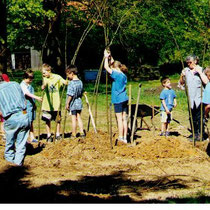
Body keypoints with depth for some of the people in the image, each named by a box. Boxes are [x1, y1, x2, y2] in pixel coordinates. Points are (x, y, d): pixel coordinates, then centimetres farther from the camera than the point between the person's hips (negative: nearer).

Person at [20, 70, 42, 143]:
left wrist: (34, 104, 26)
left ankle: (32, 137, 14)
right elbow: (28, 94, -26)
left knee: (31, 121, 11)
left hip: (32, 105, 8)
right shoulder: (23, 85, -13)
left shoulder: (29, 85, 14)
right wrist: (37, 97, -38)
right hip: (26, 106, -8)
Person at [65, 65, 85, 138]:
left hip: (73, 104, -7)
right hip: (79, 103, 7)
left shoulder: (71, 83, -19)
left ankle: (74, 135, 8)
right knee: (79, 117, 15)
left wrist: (67, 103, -12)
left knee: (73, 119, 1)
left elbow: (70, 95, -19)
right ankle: (82, 133, 14)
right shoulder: (80, 82, 4)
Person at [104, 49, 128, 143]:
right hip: (124, 99, 8)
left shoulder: (116, 75, -13)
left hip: (118, 100, -8)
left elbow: (106, 67, -14)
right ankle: (125, 137, 9)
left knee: (120, 119, -4)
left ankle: (121, 137, -2)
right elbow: (113, 65, 27)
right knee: (124, 119, 8)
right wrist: (110, 58, 22)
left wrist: (106, 57, -3)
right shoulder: (123, 75, 11)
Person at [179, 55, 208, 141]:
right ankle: (194, 133, 17)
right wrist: (182, 76, -5)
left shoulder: (200, 70, 0)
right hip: (190, 98, 3)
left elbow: (206, 81, -11)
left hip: (199, 97, -3)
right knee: (192, 117, 8)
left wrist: (200, 72, -14)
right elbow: (181, 83, 12)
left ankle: (201, 134, 3)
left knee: (200, 117, -3)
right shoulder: (186, 70, 7)